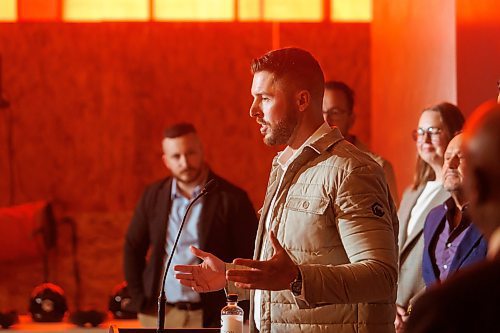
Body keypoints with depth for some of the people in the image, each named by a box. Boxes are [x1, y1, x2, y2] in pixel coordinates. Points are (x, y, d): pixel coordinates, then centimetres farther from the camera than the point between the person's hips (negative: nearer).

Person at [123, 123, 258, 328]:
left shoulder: (232, 199, -4)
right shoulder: (154, 195, 7)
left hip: (209, 317, -4)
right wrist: (140, 300, 8)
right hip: (159, 315, 4)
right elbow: (133, 247, 17)